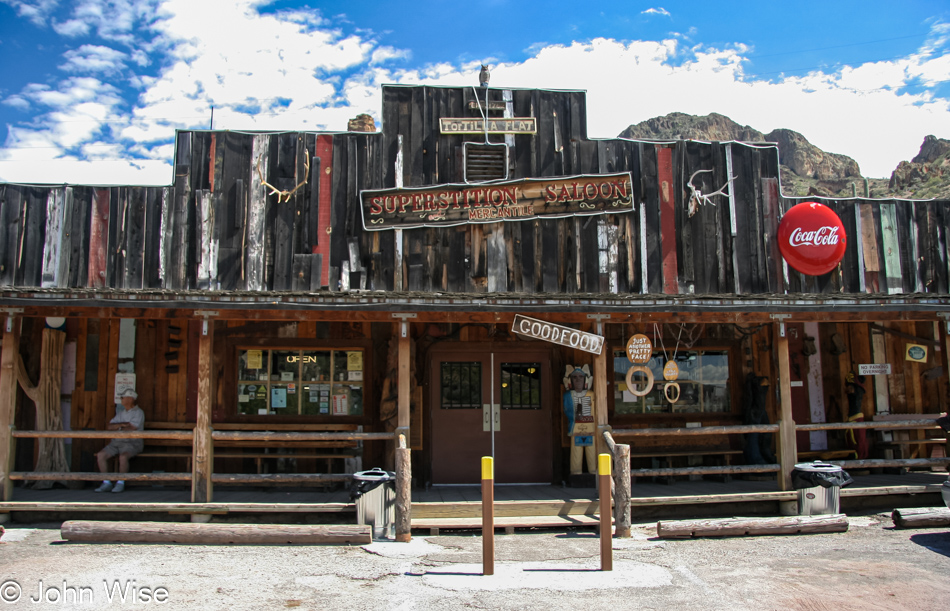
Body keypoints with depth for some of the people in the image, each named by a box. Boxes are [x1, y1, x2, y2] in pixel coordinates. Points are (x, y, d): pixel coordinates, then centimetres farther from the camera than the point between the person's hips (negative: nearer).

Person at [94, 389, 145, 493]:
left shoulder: (138, 412, -3)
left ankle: (121, 483, -19)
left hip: (132, 443, -7)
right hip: (117, 442, 7)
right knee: (101, 455, -14)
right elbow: (109, 426, 11)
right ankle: (106, 483, -8)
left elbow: (131, 429, -14)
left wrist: (117, 428, 2)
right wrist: (122, 424, -7)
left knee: (123, 456, -35)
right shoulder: (121, 413, 21)